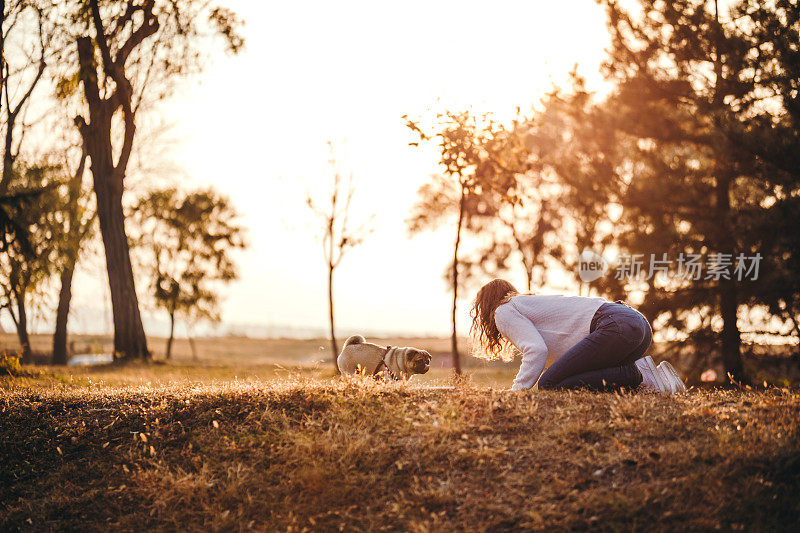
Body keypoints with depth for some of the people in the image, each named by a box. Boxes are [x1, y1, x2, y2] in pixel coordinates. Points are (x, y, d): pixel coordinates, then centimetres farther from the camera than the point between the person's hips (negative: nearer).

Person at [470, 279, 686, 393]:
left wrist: (516, 391, -3)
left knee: (549, 386, -11)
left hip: (616, 326, -9)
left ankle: (636, 374, -16)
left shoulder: (505, 312, 9)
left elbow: (537, 350, -8)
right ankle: (656, 374, 4)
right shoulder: (531, 302, 36)